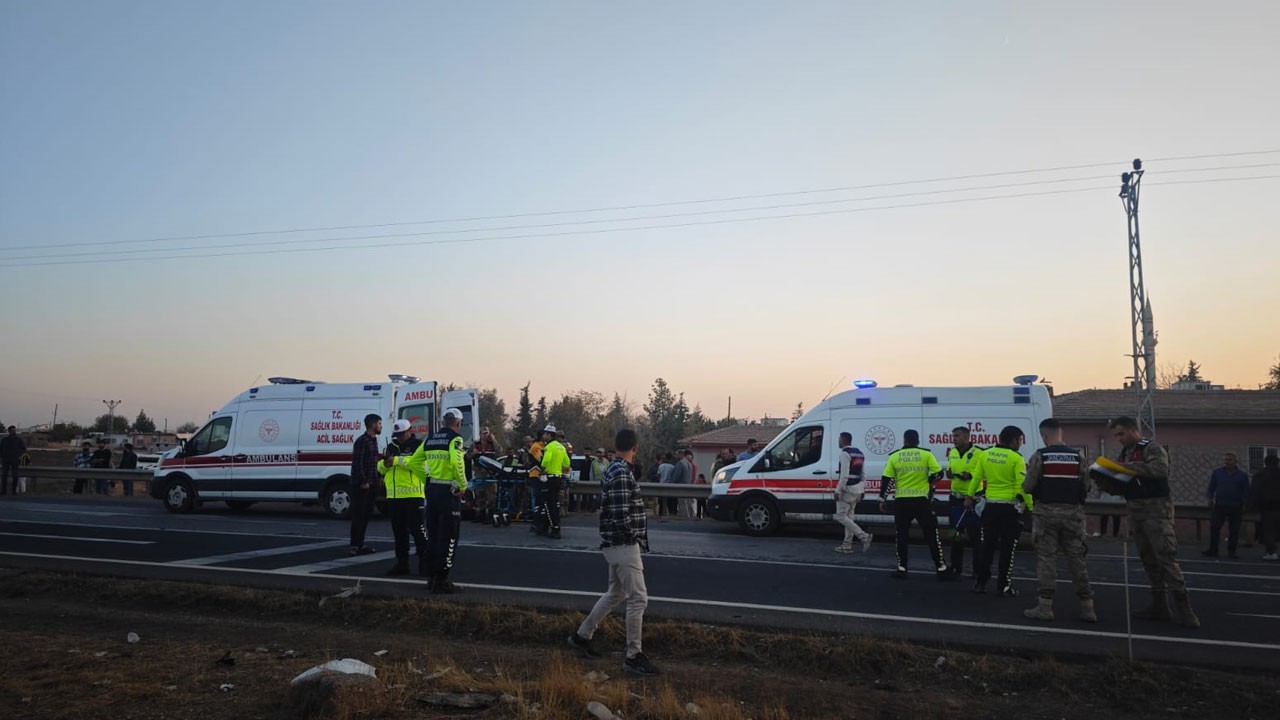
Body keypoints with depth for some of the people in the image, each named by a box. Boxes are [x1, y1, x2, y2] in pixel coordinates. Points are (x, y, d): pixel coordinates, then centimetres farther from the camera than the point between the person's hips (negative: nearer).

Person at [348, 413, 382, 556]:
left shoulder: (373, 440, 16)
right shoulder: (362, 441, -13)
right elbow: (357, 463, -19)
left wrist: (377, 478, 12)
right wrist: (363, 481, -19)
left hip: (370, 484, 9)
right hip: (361, 484, -9)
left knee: (366, 514, 12)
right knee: (358, 514, -7)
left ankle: (360, 544, 19)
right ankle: (355, 546, -4)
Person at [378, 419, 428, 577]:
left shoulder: (418, 446, -3)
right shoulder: (391, 446, 18)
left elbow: (420, 464, -20)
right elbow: (381, 469, 18)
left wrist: (396, 460, -19)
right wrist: (384, 463, -6)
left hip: (413, 495, -7)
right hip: (393, 496, 7)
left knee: (417, 530, -6)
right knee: (399, 532, 13)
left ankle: (425, 563, -1)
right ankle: (402, 563, 22)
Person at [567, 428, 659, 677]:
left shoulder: (614, 470, 11)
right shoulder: (622, 474, -20)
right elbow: (621, 516, -26)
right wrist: (635, 535, -8)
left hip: (617, 544, 10)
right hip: (624, 544, -10)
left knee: (615, 594, 21)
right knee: (638, 599, -4)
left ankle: (582, 635, 32)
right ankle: (634, 657, 3)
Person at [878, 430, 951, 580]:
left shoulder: (894, 456, 1)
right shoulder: (926, 454, -1)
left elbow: (886, 479, 1)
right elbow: (938, 473, -4)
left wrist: (882, 499, 9)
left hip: (901, 501, 1)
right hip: (922, 500, -1)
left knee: (901, 535, 10)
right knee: (931, 534, 6)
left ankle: (902, 569, 10)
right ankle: (941, 569, 6)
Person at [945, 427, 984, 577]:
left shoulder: (978, 452, -10)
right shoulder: (952, 452, 11)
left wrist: (970, 475, -26)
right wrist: (949, 473, -1)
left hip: (973, 498, -6)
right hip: (956, 498, 6)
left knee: (975, 535, -1)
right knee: (956, 535, 11)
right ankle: (956, 568, 20)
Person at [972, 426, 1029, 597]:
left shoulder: (985, 454, 3)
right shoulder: (1016, 458, -11)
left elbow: (976, 478, 8)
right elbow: (1023, 485, -15)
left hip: (990, 505, 4)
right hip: (1010, 507, -4)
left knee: (987, 545, 13)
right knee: (1007, 547, 4)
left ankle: (980, 582, 17)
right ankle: (1004, 586, 7)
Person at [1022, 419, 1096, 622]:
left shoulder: (1039, 457, -7)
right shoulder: (1078, 457, 2)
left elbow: (1027, 488, -8)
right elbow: (1086, 487, 3)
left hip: (1046, 512, -3)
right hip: (1073, 513, 3)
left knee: (1046, 557, 3)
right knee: (1076, 557, 9)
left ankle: (1045, 606, 4)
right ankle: (1087, 607, 12)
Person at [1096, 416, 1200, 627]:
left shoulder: (1152, 449, -5)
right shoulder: (1122, 455, 16)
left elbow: (1160, 469, -26)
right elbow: (1118, 488, 16)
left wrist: (1130, 466, -23)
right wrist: (1103, 479, -3)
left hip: (1156, 509, -8)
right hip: (1135, 512, 8)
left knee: (1166, 555, -14)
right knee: (1148, 559, 9)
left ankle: (1183, 607, -13)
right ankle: (1159, 606, 15)